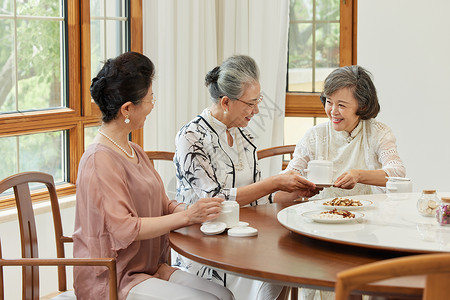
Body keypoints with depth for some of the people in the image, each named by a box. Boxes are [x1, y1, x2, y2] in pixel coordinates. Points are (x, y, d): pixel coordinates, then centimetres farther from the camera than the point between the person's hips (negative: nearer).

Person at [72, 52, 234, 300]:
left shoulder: (134, 152, 15)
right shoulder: (100, 160, -16)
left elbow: (161, 205, 15)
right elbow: (124, 229, -21)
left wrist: (197, 211, -5)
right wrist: (187, 216, -21)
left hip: (148, 268, 9)